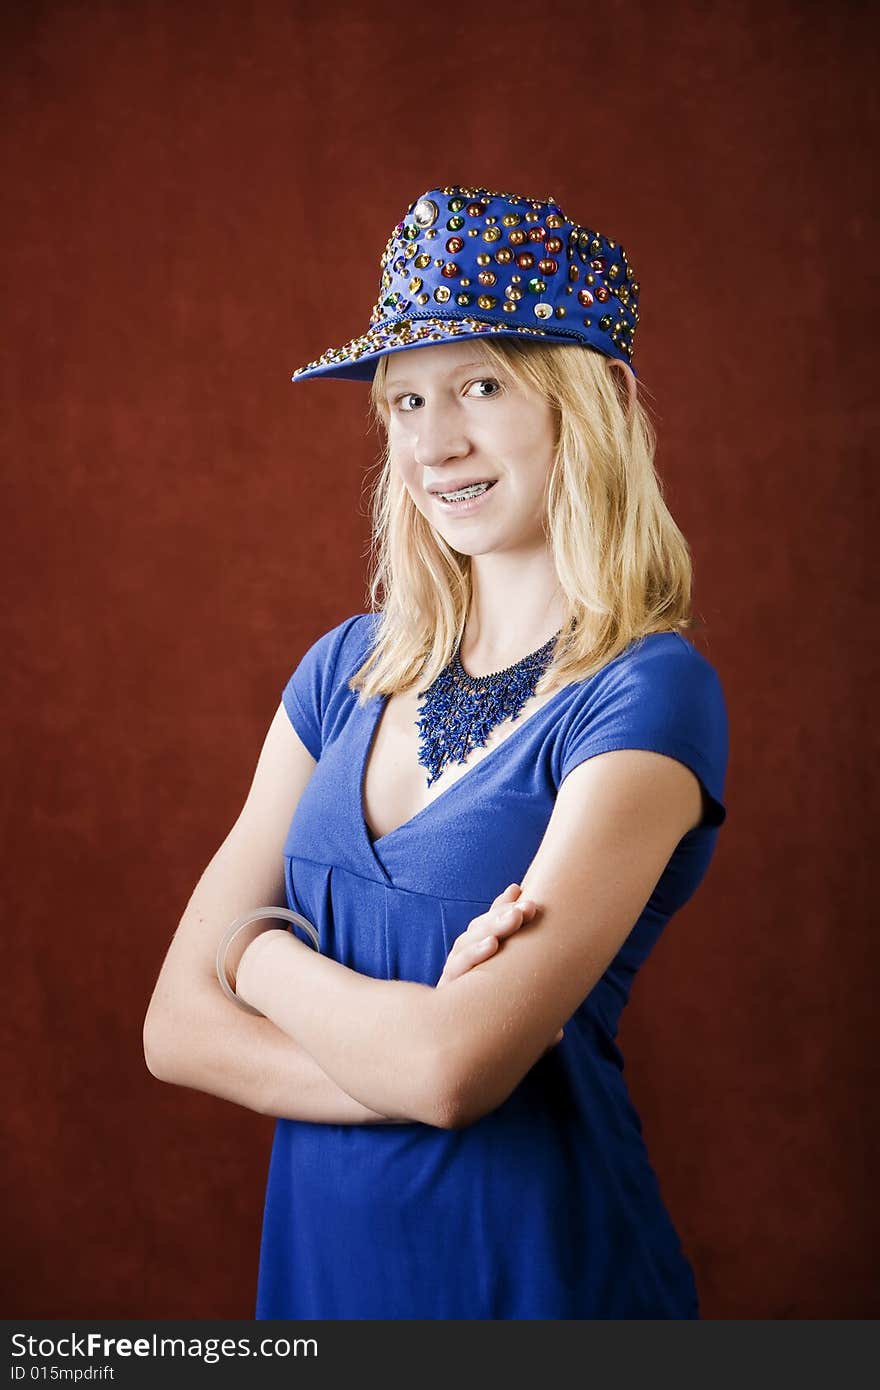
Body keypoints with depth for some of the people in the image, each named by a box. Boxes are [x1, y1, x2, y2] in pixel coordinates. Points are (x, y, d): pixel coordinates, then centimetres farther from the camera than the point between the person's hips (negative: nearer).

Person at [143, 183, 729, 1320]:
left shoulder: (650, 695, -16)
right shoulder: (347, 668, 0)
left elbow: (455, 1065, -24)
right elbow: (178, 1026, -4)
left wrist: (264, 954, -8)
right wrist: (413, 1053, -18)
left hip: (540, 1268, -5)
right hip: (316, 1256, 5)